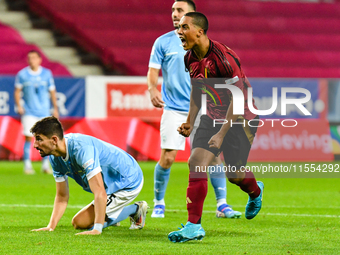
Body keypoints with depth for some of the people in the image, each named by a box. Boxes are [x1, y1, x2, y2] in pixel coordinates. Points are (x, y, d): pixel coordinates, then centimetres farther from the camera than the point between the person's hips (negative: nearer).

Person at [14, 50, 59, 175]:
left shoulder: (46, 74, 4)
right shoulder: (22, 74, 0)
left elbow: (52, 91, 10)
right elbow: (17, 91, 6)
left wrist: (55, 108, 7)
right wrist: (18, 106, -8)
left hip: (44, 111, 2)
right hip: (29, 112, -2)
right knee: (28, 138, -9)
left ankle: (45, 165, 12)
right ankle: (27, 165, -3)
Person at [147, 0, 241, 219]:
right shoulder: (163, 42, 3)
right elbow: (153, 71, -1)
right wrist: (152, 89, -19)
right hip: (173, 109, -1)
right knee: (167, 158, -8)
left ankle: (222, 205, 3)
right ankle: (159, 203, 10)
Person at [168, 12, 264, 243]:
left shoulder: (223, 57, -26)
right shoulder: (191, 58, -2)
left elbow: (238, 98, -23)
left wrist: (222, 134, -23)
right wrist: (190, 122, 8)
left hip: (240, 118, -6)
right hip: (212, 117, 6)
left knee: (235, 174, 2)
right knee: (196, 162, -12)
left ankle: (255, 192, 41)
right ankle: (194, 226, -11)